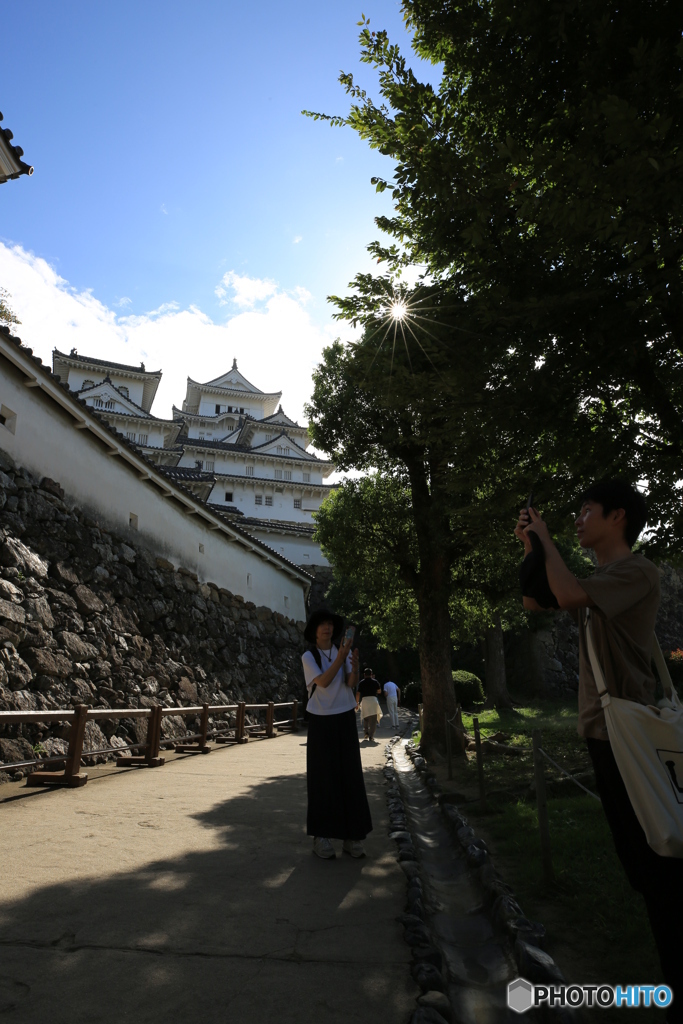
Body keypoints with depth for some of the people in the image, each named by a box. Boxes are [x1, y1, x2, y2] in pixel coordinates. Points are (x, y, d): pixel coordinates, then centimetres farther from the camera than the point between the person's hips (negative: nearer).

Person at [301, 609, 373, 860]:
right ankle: (321, 836, 14)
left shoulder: (344, 651, 0)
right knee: (323, 777, 2)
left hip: (345, 719, 2)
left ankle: (352, 836, 14)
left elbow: (352, 684, -10)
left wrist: (355, 666, -31)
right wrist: (340, 658, -30)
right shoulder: (308, 656, -5)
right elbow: (323, 682, -19)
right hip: (321, 721, -2)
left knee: (350, 775, 4)